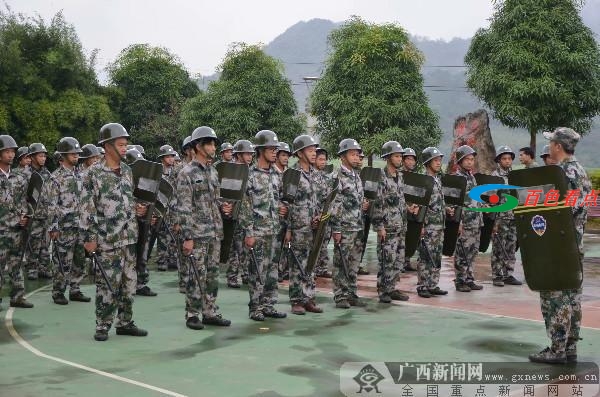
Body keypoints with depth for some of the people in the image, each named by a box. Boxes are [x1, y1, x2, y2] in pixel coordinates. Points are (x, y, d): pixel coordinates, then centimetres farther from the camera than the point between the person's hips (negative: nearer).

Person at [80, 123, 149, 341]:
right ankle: (102, 326, 11)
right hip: (107, 239, -6)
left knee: (128, 282, 10)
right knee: (107, 284, -1)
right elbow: (87, 208, -10)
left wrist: (138, 209, 1)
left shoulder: (127, 170, 10)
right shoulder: (94, 173, -8)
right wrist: (89, 238, -12)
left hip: (129, 237, 6)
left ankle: (125, 323, 21)